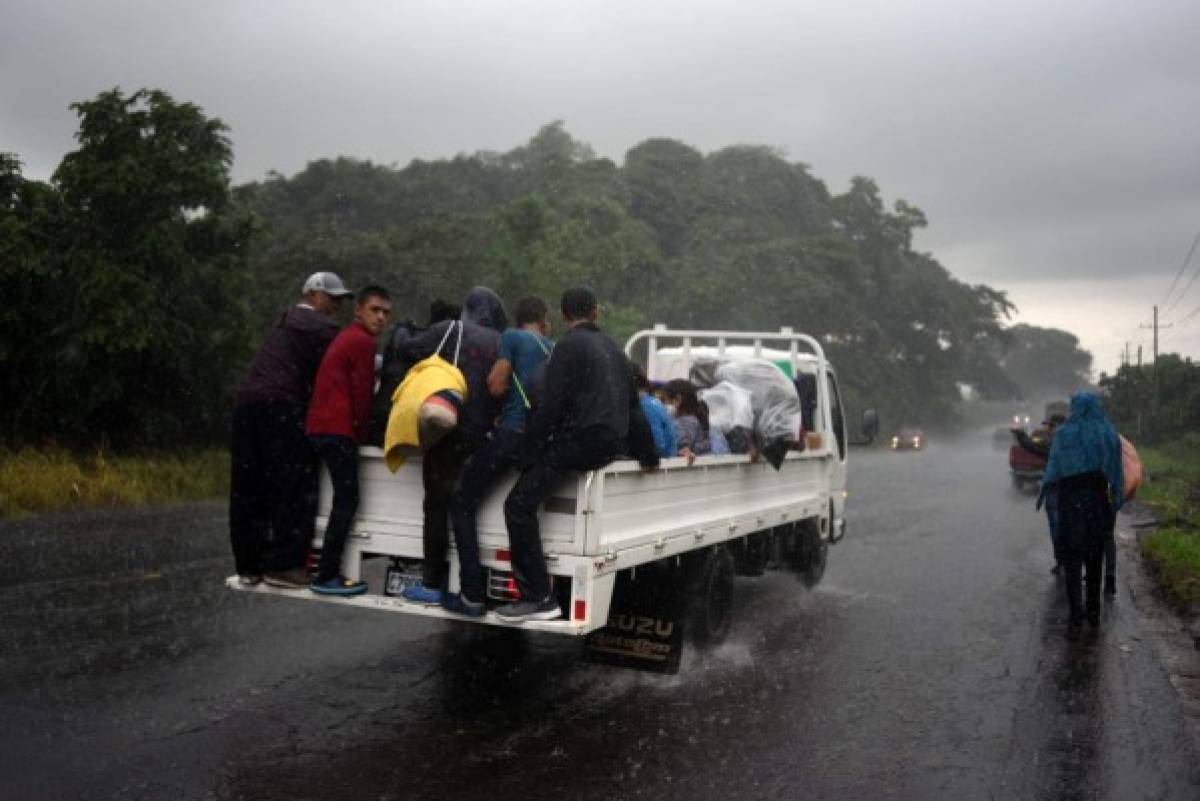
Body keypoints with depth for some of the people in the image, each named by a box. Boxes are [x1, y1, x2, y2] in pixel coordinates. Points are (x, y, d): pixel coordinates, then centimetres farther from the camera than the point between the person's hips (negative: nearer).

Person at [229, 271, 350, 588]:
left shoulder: (285, 323, 27)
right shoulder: (322, 328, 0)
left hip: (247, 399, 9)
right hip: (281, 404, -9)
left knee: (248, 489, 8)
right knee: (295, 486, -4)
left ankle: (249, 565, 14)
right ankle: (283, 564, -7)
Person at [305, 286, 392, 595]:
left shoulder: (347, 337, 22)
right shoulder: (362, 341, -9)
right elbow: (362, 394, -11)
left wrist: (358, 431, 21)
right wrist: (362, 433, 1)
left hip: (322, 427, 10)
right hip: (339, 429, -10)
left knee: (343, 500, 13)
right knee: (347, 501, -8)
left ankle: (328, 570, 15)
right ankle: (327, 577, -7)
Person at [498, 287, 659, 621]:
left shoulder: (568, 346, -3)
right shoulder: (613, 349, 21)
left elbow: (550, 406, -12)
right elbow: (634, 407, 26)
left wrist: (529, 455, -8)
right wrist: (649, 455, 33)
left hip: (580, 441, -9)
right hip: (613, 443, 9)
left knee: (519, 505, -10)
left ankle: (539, 598, -16)